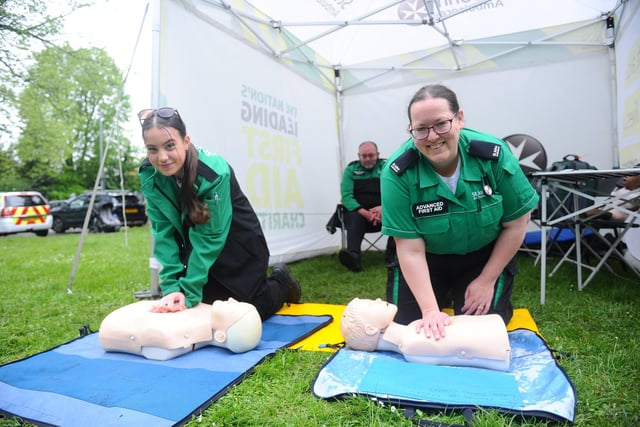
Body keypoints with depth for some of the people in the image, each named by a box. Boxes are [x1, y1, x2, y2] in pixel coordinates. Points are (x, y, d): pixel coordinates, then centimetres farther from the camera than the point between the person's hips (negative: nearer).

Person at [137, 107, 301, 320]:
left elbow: (209, 238, -30)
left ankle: (281, 280, 34)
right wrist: (172, 287, -24)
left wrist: (189, 291, -31)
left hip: (239, 249, -4)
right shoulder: (149, 176, -16)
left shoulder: (215, 173, -33)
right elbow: (164, 233, -17)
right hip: (196, 252, 5)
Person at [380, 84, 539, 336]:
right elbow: (410, 249, -24)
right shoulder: (397, 173, -26)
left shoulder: (494, 154, -22)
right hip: (425, 263, 0)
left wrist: (487, 281, -8)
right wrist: (430, 309, -29)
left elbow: (516, 224, -10)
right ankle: (441, 299, 32)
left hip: (484, 258, 1)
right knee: (405, 327, 1)